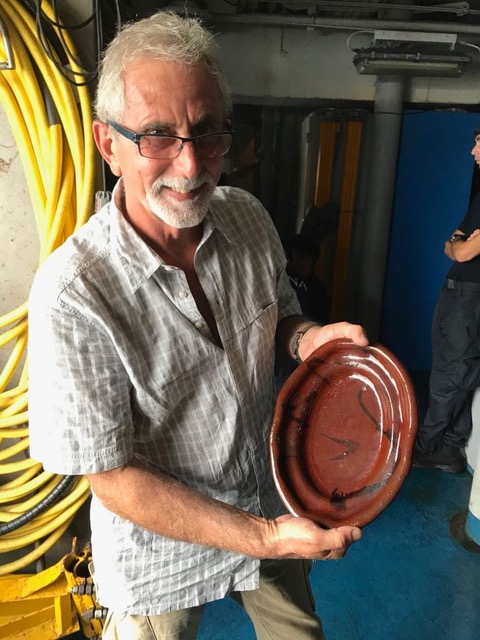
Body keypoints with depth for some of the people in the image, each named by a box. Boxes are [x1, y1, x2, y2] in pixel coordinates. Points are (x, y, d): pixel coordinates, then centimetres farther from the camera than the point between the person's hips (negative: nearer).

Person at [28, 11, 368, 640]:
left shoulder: (249, 217, -12)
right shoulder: (73, 294, -30)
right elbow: (113, 477, -23)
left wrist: (308, 339, -17)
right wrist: (264, 539, -26)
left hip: (272, 508, 5)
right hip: (161, 552, -4)